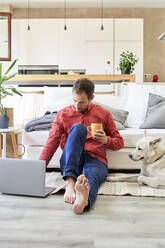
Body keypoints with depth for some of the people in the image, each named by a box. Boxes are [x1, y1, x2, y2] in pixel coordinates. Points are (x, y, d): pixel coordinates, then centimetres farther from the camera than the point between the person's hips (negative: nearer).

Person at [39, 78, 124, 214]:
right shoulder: (63, 114, 13)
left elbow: (119, 142, 17)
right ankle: (70, 181, -43)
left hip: (95, 160, 0)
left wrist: (106, 140, -7)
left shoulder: (104, 114, 14)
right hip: (70, 162, 0)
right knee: (78, 128, -28)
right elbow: (52, 142, 5)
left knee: (91, 177, -38)